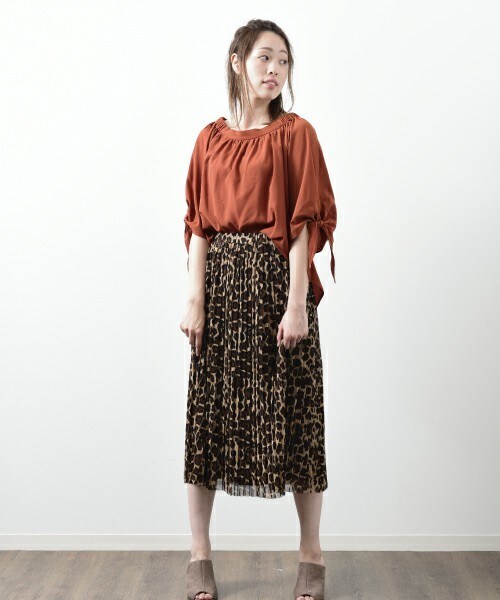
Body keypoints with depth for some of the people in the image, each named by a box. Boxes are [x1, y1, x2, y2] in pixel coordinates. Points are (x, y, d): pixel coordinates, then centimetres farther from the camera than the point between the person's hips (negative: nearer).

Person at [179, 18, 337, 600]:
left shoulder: (295, 133, 3)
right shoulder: (211, 138, 12)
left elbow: (305, 224, -5)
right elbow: (199, 224, 6)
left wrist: (298, 302, -14)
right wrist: (195, 298, -4)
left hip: (277, 276, -3)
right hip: (222, 279, 3)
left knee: (294, 413, 1)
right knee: (209, 412, 4)